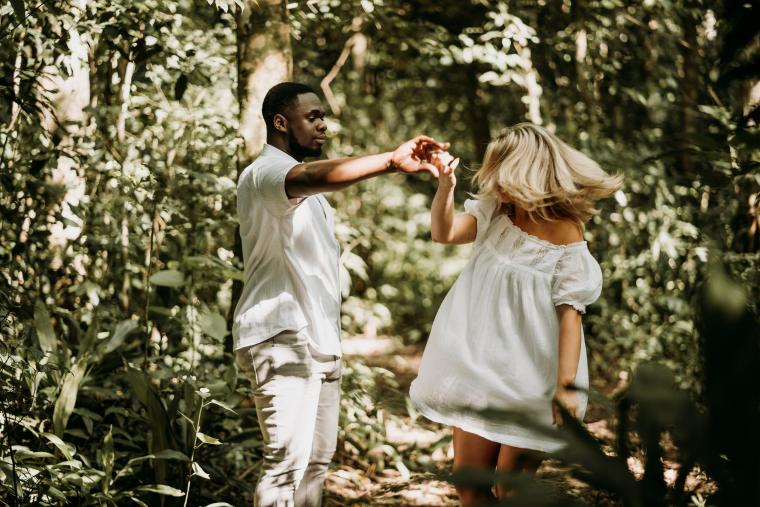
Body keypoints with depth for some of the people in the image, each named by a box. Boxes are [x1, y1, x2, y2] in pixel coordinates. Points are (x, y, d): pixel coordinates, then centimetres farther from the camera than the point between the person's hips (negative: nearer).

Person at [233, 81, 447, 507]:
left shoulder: (309, 187, 22)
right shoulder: (264, 175, -10)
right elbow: (315, 177, -33)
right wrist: (390, 162, -45)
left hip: (321, 339, 10)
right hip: (282, 337, -9)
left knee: (318, 459, 8)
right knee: (289, 458, -16)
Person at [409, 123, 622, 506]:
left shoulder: (564, 233, -15)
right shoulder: (496, 211, 3)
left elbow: (571, 313, -17)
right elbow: (444, 233, 0)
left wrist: (565, 386, -20)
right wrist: (445, 185, -16)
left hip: (529, 376, -6)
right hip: (481, 363, 6)